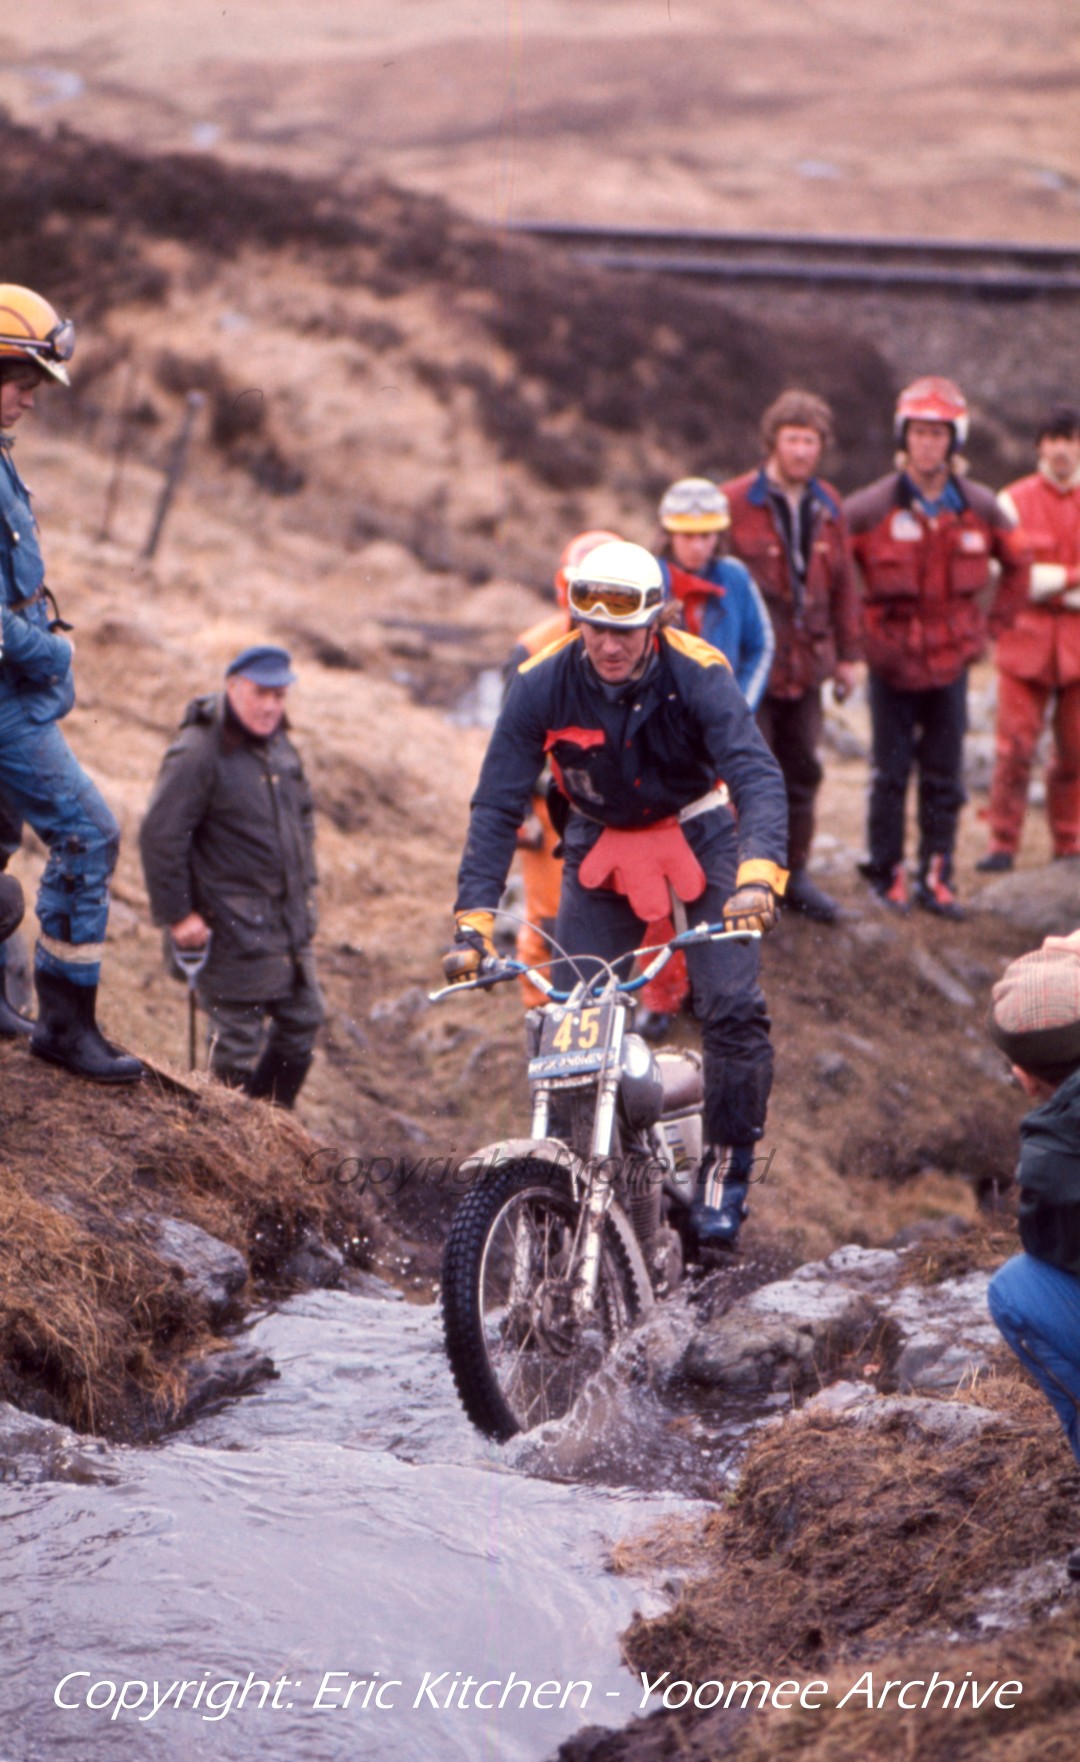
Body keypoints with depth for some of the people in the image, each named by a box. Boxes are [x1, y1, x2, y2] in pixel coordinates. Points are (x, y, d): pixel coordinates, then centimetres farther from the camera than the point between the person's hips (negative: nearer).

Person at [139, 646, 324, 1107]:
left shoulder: (279, 746, 10)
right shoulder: (198, 754, -16)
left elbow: (303, 817, 26)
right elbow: (159, 836, -18)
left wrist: (305, 882, 19)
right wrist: (176, 915, -17)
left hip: (289, 917, 8)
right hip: (234, 926, -8)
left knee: (302, 1020, 14)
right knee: (239, 1035, -4)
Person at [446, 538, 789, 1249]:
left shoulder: (696, 675, -26)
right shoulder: (543, 684, -21)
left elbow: (758, 775, -35)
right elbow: (497, 804, -18)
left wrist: (759, 875, -53)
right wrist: (474, 921, -27)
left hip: (700, 835, -2)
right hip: (600, 843, 2)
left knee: (733, 1006, -14)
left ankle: (728, 1169, 2)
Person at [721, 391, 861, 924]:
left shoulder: (827, 506, 8)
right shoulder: (735, 503, -10)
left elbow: (841, 583, 16)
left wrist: (847, 654, 16)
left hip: (805, 661, 5)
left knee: (801, 771, 12)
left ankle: (794, 874, 25)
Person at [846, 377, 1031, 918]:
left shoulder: (981, 508, -1)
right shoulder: (871, 508, -11)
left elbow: (1016, 566, 16)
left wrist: (990, 626, 9)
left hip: (951, 660, 2)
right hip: (891, 659, -2)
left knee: (944, 778, 6)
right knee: (891, 774, 4)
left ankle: (936, 876, 14)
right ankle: (886, 874, 15)